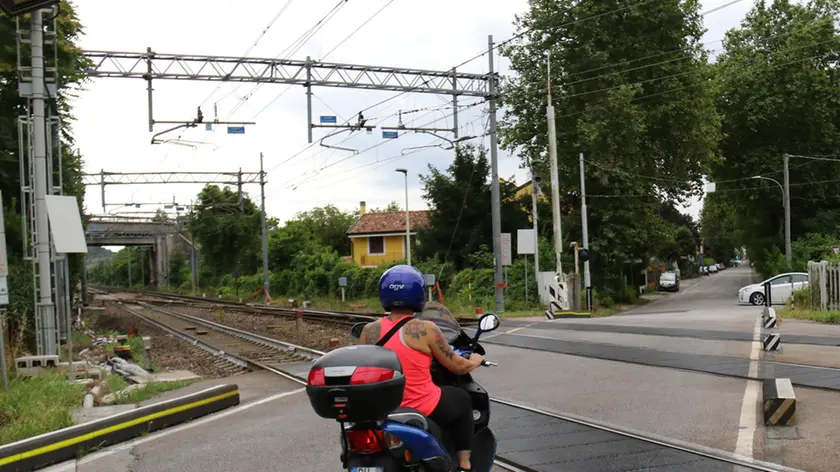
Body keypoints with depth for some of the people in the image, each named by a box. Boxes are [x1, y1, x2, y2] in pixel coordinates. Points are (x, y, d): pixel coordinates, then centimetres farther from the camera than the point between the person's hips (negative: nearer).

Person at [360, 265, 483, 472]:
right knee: (462, 400, 23)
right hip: (424, 408, -5)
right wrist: (475, 362, 20)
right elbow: (457, 366, -2)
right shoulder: (425, 329, -13)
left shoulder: (368, 331, -1)